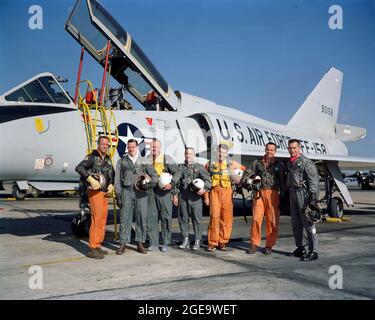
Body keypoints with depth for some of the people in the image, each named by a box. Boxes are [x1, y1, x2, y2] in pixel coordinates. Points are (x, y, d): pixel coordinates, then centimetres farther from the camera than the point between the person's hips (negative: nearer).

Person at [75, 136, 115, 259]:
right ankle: (92, 249, -9)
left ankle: (98, 246, 17)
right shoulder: (92, 157, -6)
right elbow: (79, 167, -20)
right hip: (94, 191, -8)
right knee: (97, 218, -13)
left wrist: (111, 185, 7)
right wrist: (91, 180, -26)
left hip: (105, 192, 8)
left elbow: (112, 174, 25)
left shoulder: (108, 159, 16)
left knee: (103, 218, 9)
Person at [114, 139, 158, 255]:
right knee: (125, 218, -3)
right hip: (127, 191, 0)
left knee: (142, 218, 1)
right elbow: (117, 179, 10)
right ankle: (123, 244, 4)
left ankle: (140, 243, 11)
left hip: (141, 192, 1)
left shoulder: (145, 161, 14)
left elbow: (154, 175, 10)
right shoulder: (121, 161, 13)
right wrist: (118, 194, 2)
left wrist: (151, 183, -11)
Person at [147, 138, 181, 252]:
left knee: (166, 217, 2)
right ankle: (153, 243, 13)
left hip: (164, 191, -3)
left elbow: (177, 172, -1)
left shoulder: (166, 158, 2)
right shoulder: (147, 159, 11)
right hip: (151, 191, 3)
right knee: (151, 217, 3)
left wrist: (172, 184, -14)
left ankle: (165, 243, 12)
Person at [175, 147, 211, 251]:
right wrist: (175, 195, 8)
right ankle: (186, 240, 18)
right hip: (183, 196, 3)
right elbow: (176, 182, 13)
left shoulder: (199, 167, 6)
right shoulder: (180, 167, 14)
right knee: (183, 218, 6)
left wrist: (204, 189, -20)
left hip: (195, 196, -3)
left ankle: (197, 241, 9)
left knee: (197, 219, -1)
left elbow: (207, 179, -2)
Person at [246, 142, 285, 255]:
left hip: (272, 193, -1)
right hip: (259, 193, 1)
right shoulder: (258, 163, 14)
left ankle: (269, 245, 11)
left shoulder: (279, 164, 8)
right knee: (256, 218, -3)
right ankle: (254, 244, 6)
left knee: (272, 220, 0)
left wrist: (283, 195, 2)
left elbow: (282, 181, 7)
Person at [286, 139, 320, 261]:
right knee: (296, 223, 12)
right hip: (292, 193, 8)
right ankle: (300, 248, 24)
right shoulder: (289, 163, 17)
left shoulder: (306, 162, -6)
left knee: (308, 223, -7)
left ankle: (313, 252, -3)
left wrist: (313, 197, -18)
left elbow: (314, 181, -11)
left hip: (303, 193, -8)